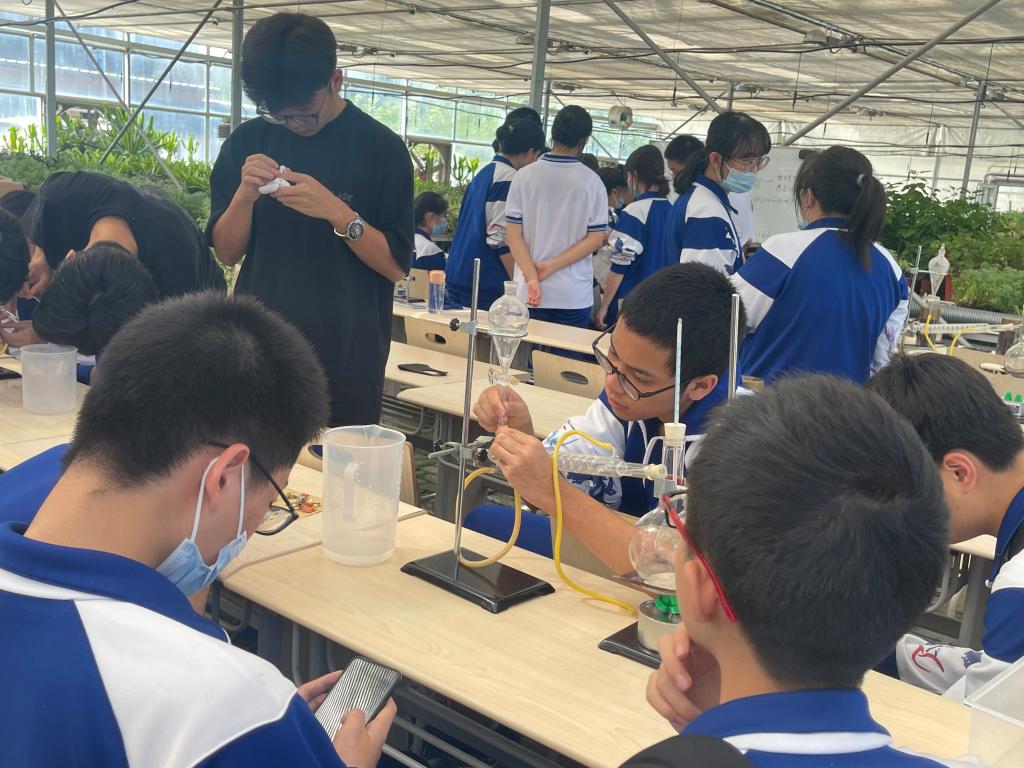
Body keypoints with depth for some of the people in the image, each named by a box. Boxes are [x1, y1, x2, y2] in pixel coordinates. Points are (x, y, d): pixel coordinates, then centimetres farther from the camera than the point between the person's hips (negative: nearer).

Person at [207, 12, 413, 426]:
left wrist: (338, 212, -22)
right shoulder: (248, 141, 3)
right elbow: (226, 252, 5)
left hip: (347, 359, -2)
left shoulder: (382, 149, -5)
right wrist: (245, 194, -14)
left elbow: (397, 265, -7)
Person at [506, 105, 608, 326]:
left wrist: (532, 278, -10)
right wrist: (552, 266, -7)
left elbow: (514, 234, -6)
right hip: (574, 294, -1)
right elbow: (595, 239, -6)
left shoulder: (524, 176, -1)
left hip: (529, 292, 1)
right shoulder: (591, 182, -3)